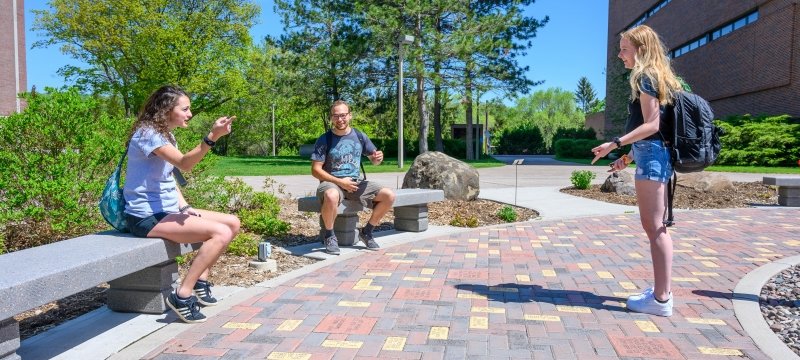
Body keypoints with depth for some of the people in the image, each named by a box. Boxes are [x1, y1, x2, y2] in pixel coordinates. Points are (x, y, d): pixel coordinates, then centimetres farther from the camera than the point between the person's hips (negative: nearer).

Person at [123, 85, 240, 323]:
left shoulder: (165, 134, 15)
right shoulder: (147, 133, -15)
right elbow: (184, 163, -31)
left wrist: (185, 207, 4)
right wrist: (213, 136, -44)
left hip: (166, 210, 10)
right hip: (147, 216, -10)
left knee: (232, 223, 3)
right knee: (221, 233, -23)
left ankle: (200, 280, 9)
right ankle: (182, 295, -17)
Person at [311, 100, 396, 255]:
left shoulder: (359, 136, 5)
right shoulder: (324, 140, -6)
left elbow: (374, 160, 14)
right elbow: (316, 170, -9)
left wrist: (377, 158, -12)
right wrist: (340, 182, -19)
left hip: (356, 182, 4)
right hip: (331, 182, -4)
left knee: (389, 195, -15)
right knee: (331, 196, -41)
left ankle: (366, 231, 5)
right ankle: (329, 235, -13)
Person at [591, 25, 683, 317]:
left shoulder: (645, 77, -8)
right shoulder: (657, 78, 20)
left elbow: (652, 125, -17)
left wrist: (615, 144, -22)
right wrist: (630, 156, 22)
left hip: (650, 155, -10)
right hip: (656, 154, 10)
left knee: (653, 226, -8)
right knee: (656, 226, 13)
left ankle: (661, 299, -4)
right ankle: (662, 290, 20)